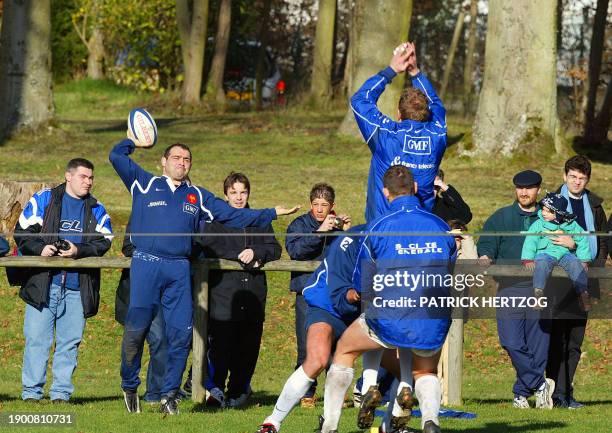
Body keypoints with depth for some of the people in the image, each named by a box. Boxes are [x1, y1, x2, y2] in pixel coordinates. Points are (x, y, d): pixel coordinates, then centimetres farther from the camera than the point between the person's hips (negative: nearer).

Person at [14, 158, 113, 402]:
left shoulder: (96, 210, 14)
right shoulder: (44, 200, 7)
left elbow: (103, 242, 2)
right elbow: (22, 232, 3)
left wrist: (79, 251, -15)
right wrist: (39, 248, -15)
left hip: (78, 287, 2)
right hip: (44, 282, -2)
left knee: (69, 341, 3)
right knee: (37, 338, -4)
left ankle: (61, 392, 8)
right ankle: (31, 391, 1)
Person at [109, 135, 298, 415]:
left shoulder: (197, 196, 22)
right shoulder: (145, 185, 12)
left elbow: (232, 216, 23)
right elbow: (116, 156, 9)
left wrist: (272, 214, 21)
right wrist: (134, 142, 23)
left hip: (179, 271, 3)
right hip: (145, 265, -3)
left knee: (181, 333, -4)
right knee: (136, 329, -7)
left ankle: (169, 395, 6)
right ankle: (129, 387, 10)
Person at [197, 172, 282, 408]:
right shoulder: (215, 219, 8)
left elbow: (274, 249, 11)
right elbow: (208, 247, -6)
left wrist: (255, 252, -9)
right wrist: (241, 257, -11)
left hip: (254, 292, 4)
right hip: (223, 291, -4)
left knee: (249, 345, 1)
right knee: (221, 344, -14)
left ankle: (238, 391, 10)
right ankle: (215, 390, -11)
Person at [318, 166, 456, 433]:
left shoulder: (378, 228, -5)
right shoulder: (441, 227, 4)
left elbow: (365, 289, 1)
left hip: (388, 321, -2)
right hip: (434, 325, 3)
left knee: (345, 350, 26)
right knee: (425, 373, 30)